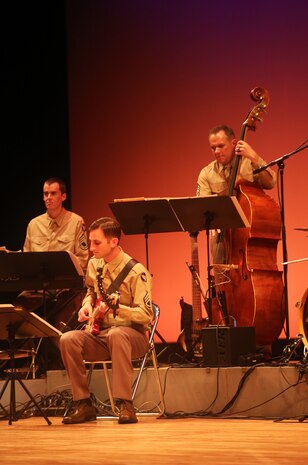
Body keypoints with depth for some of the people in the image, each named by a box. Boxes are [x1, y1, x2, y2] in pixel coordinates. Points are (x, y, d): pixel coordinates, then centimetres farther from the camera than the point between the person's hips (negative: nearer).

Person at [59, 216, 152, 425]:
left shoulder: (136, 271, -13)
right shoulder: (94, 265, 7)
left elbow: (146, 314, -18)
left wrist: (117, 309, -33)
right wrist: (87, 306, 6)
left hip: (133, 334, -6)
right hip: (99, 334, 6)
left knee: (116, 334, -41)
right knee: (68, 340, -25)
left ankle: (125, 405, -39)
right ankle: (83, 405, -17)